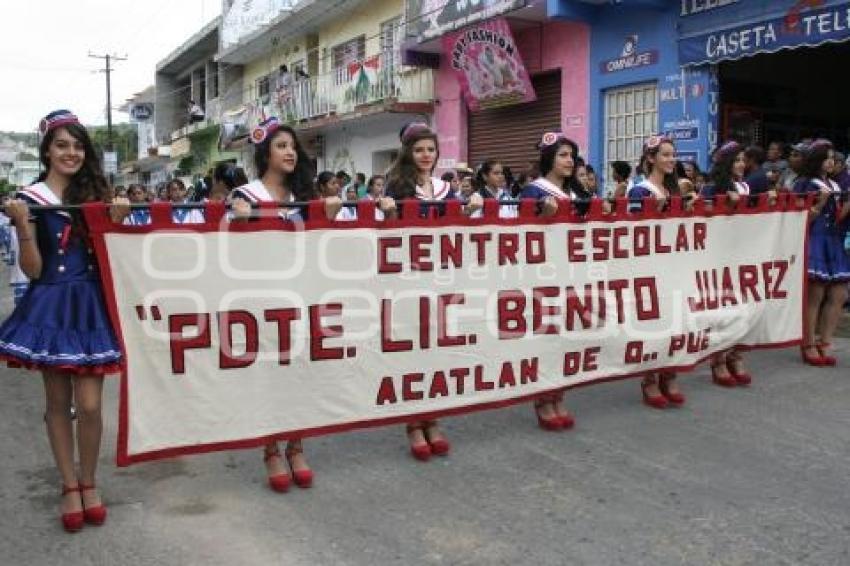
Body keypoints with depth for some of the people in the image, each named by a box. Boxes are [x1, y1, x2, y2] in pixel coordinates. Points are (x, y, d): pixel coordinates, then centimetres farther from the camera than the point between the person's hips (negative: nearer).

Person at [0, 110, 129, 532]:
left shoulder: (95, 195, 8)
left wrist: (116, 220, -7)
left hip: (90, 305, 1)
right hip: (51, 306, -1)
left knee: (89, 405, -2)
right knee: (58, 402, 8)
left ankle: (89, 483, 18)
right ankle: (69, 486, 22)